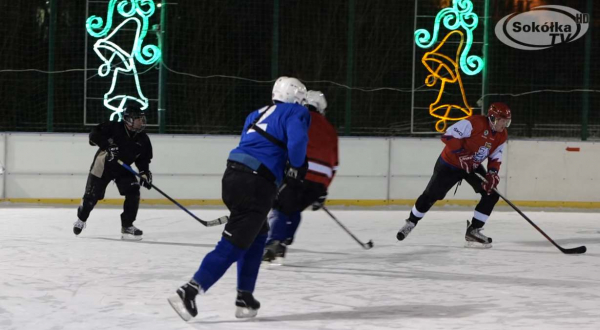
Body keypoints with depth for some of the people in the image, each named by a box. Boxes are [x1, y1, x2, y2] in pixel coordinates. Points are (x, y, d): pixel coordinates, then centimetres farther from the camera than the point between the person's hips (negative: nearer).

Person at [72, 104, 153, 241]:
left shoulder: (143, 140, -6)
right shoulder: (114, 128, -21)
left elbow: (143, 159, 1)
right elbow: (94, 134, -24)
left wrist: (145, 173, -15)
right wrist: (107, 146, -37)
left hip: (123, 169, 4)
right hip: (103, 165, -4)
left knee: (133, 193, -16)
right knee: (92, 195, 4)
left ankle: (127, 226, -5)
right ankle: (81, 219, 34)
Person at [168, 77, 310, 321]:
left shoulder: (257, 115, 25)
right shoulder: (296, 113, 3)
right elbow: (297, 141, -15)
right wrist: (297, 168, 2)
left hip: (233, 175, 8)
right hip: (255, 184, -8)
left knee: (258, 235, 24)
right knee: (232, 245, -8)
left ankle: (245, 299, 20)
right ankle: (188, 292, -18)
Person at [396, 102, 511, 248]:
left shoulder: (502, 136, -6)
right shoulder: (475, 123, -29)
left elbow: (495, 158, 0)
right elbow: (449, 136, -30)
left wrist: (492, 174, -19)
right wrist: (462, 154, -33)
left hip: (473, 166, 6)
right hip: (450, 163, -6)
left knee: (491, 195, -9)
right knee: (431, 195, -1)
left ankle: (473, 231, -2)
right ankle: (411, 223, 24)